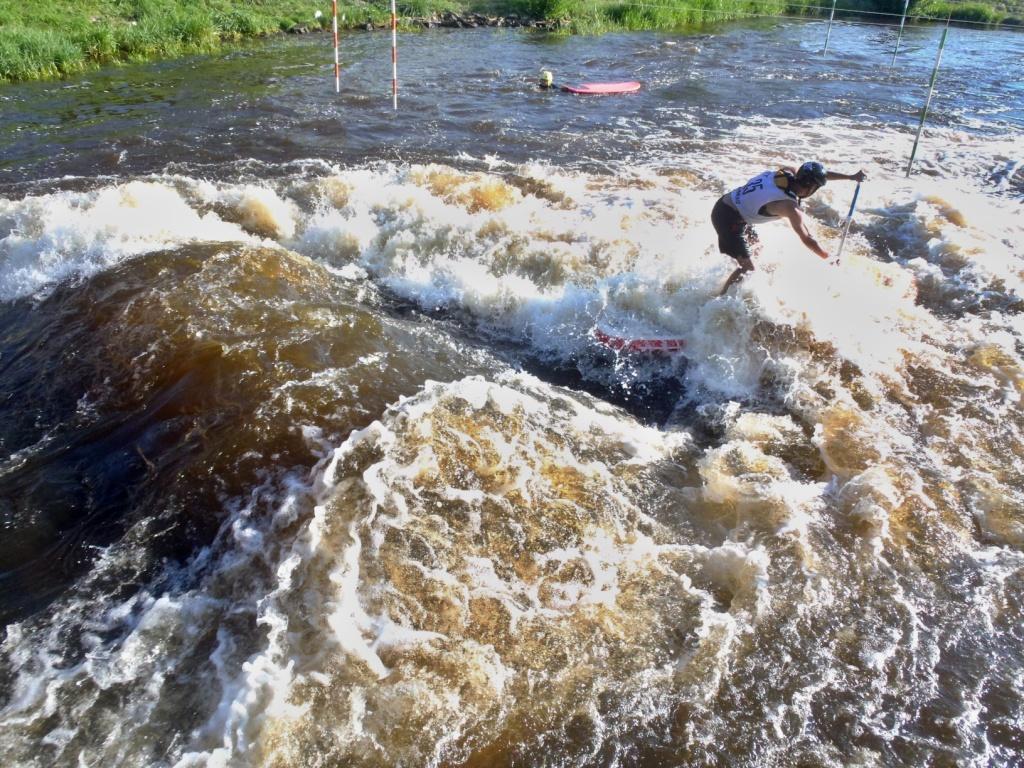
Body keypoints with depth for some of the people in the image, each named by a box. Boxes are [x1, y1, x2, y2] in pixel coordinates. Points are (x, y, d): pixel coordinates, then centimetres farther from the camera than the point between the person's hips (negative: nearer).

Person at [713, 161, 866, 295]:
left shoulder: (788, 172, -3)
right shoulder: (790, 206, -23)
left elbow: (819, 175, 14)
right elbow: (807, 240, -15)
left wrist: (851, 177, 18)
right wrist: (829, 258, -2)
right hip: (728, 219, -9)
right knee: (748, 268, -7)